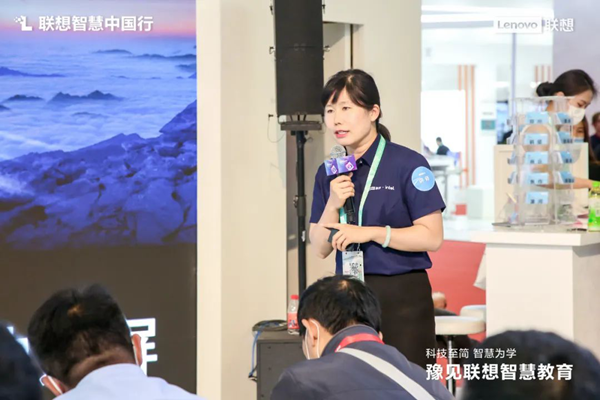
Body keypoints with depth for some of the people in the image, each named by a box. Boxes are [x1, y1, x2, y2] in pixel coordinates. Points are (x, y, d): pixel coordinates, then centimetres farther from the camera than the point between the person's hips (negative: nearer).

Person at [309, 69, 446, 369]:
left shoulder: (407, 164, -8)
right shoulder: (329, 174, 9)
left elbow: (432, 237, -12)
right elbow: (321, 249, 8)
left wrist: (370, 233, -17)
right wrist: (333, 205, -9)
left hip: (401, 297, -5)